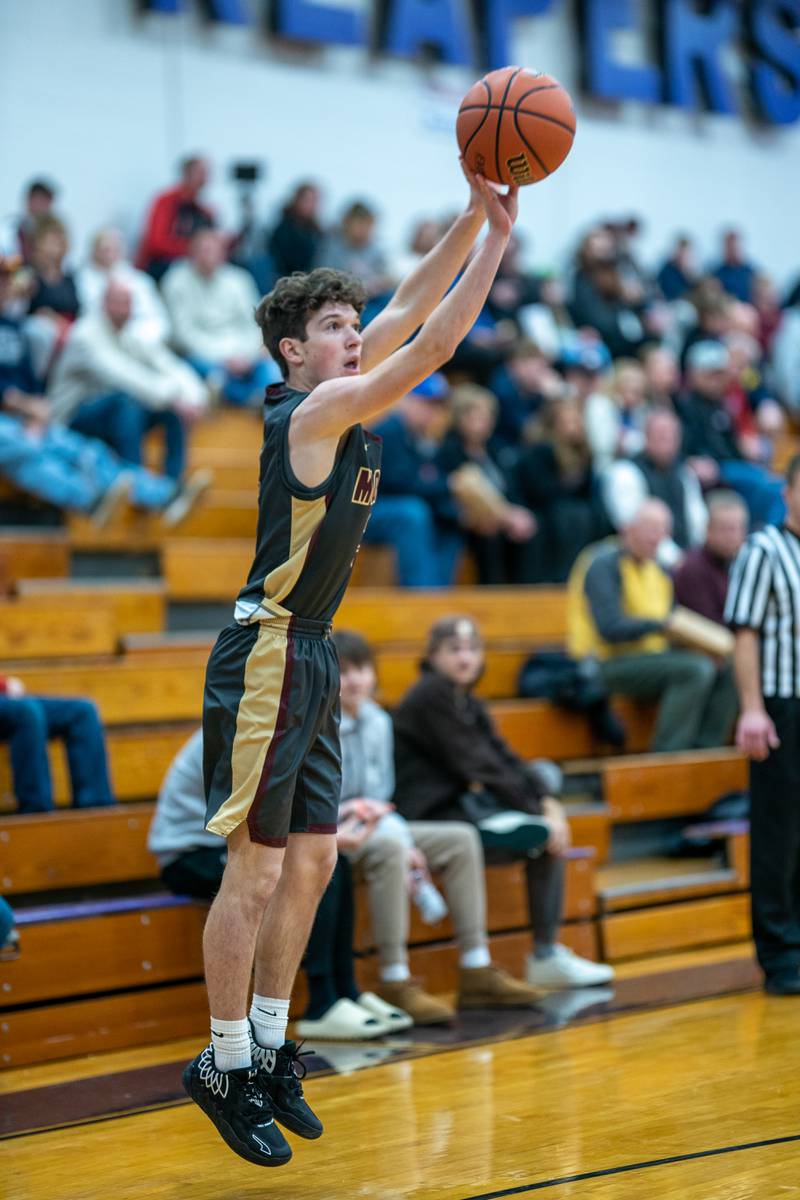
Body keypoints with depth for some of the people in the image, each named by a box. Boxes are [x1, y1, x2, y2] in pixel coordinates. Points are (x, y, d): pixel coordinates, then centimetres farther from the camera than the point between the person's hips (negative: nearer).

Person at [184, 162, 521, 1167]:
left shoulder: (336, 402, 11)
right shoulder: (314, 411, -14)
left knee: (311, 860, 11)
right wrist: (498, 233, -17)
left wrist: (474, 217, 1)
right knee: (257, 870, -5)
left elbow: (412, 314, 10)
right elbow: (434, 346, -19)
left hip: (310, 661, 10)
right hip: (266, 659, -10)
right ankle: (223, 1066, 4)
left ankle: (266, 1052, 19)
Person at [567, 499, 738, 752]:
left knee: (727, 671, -6)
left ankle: (704, 752, -7)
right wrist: (660, 624, -20)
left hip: (648, 657, 9)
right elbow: (610, 628, -22)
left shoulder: (658, 570, 17)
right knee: (696, 669, -27)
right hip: (608, 664, -9)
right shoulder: (604, 565, -10)